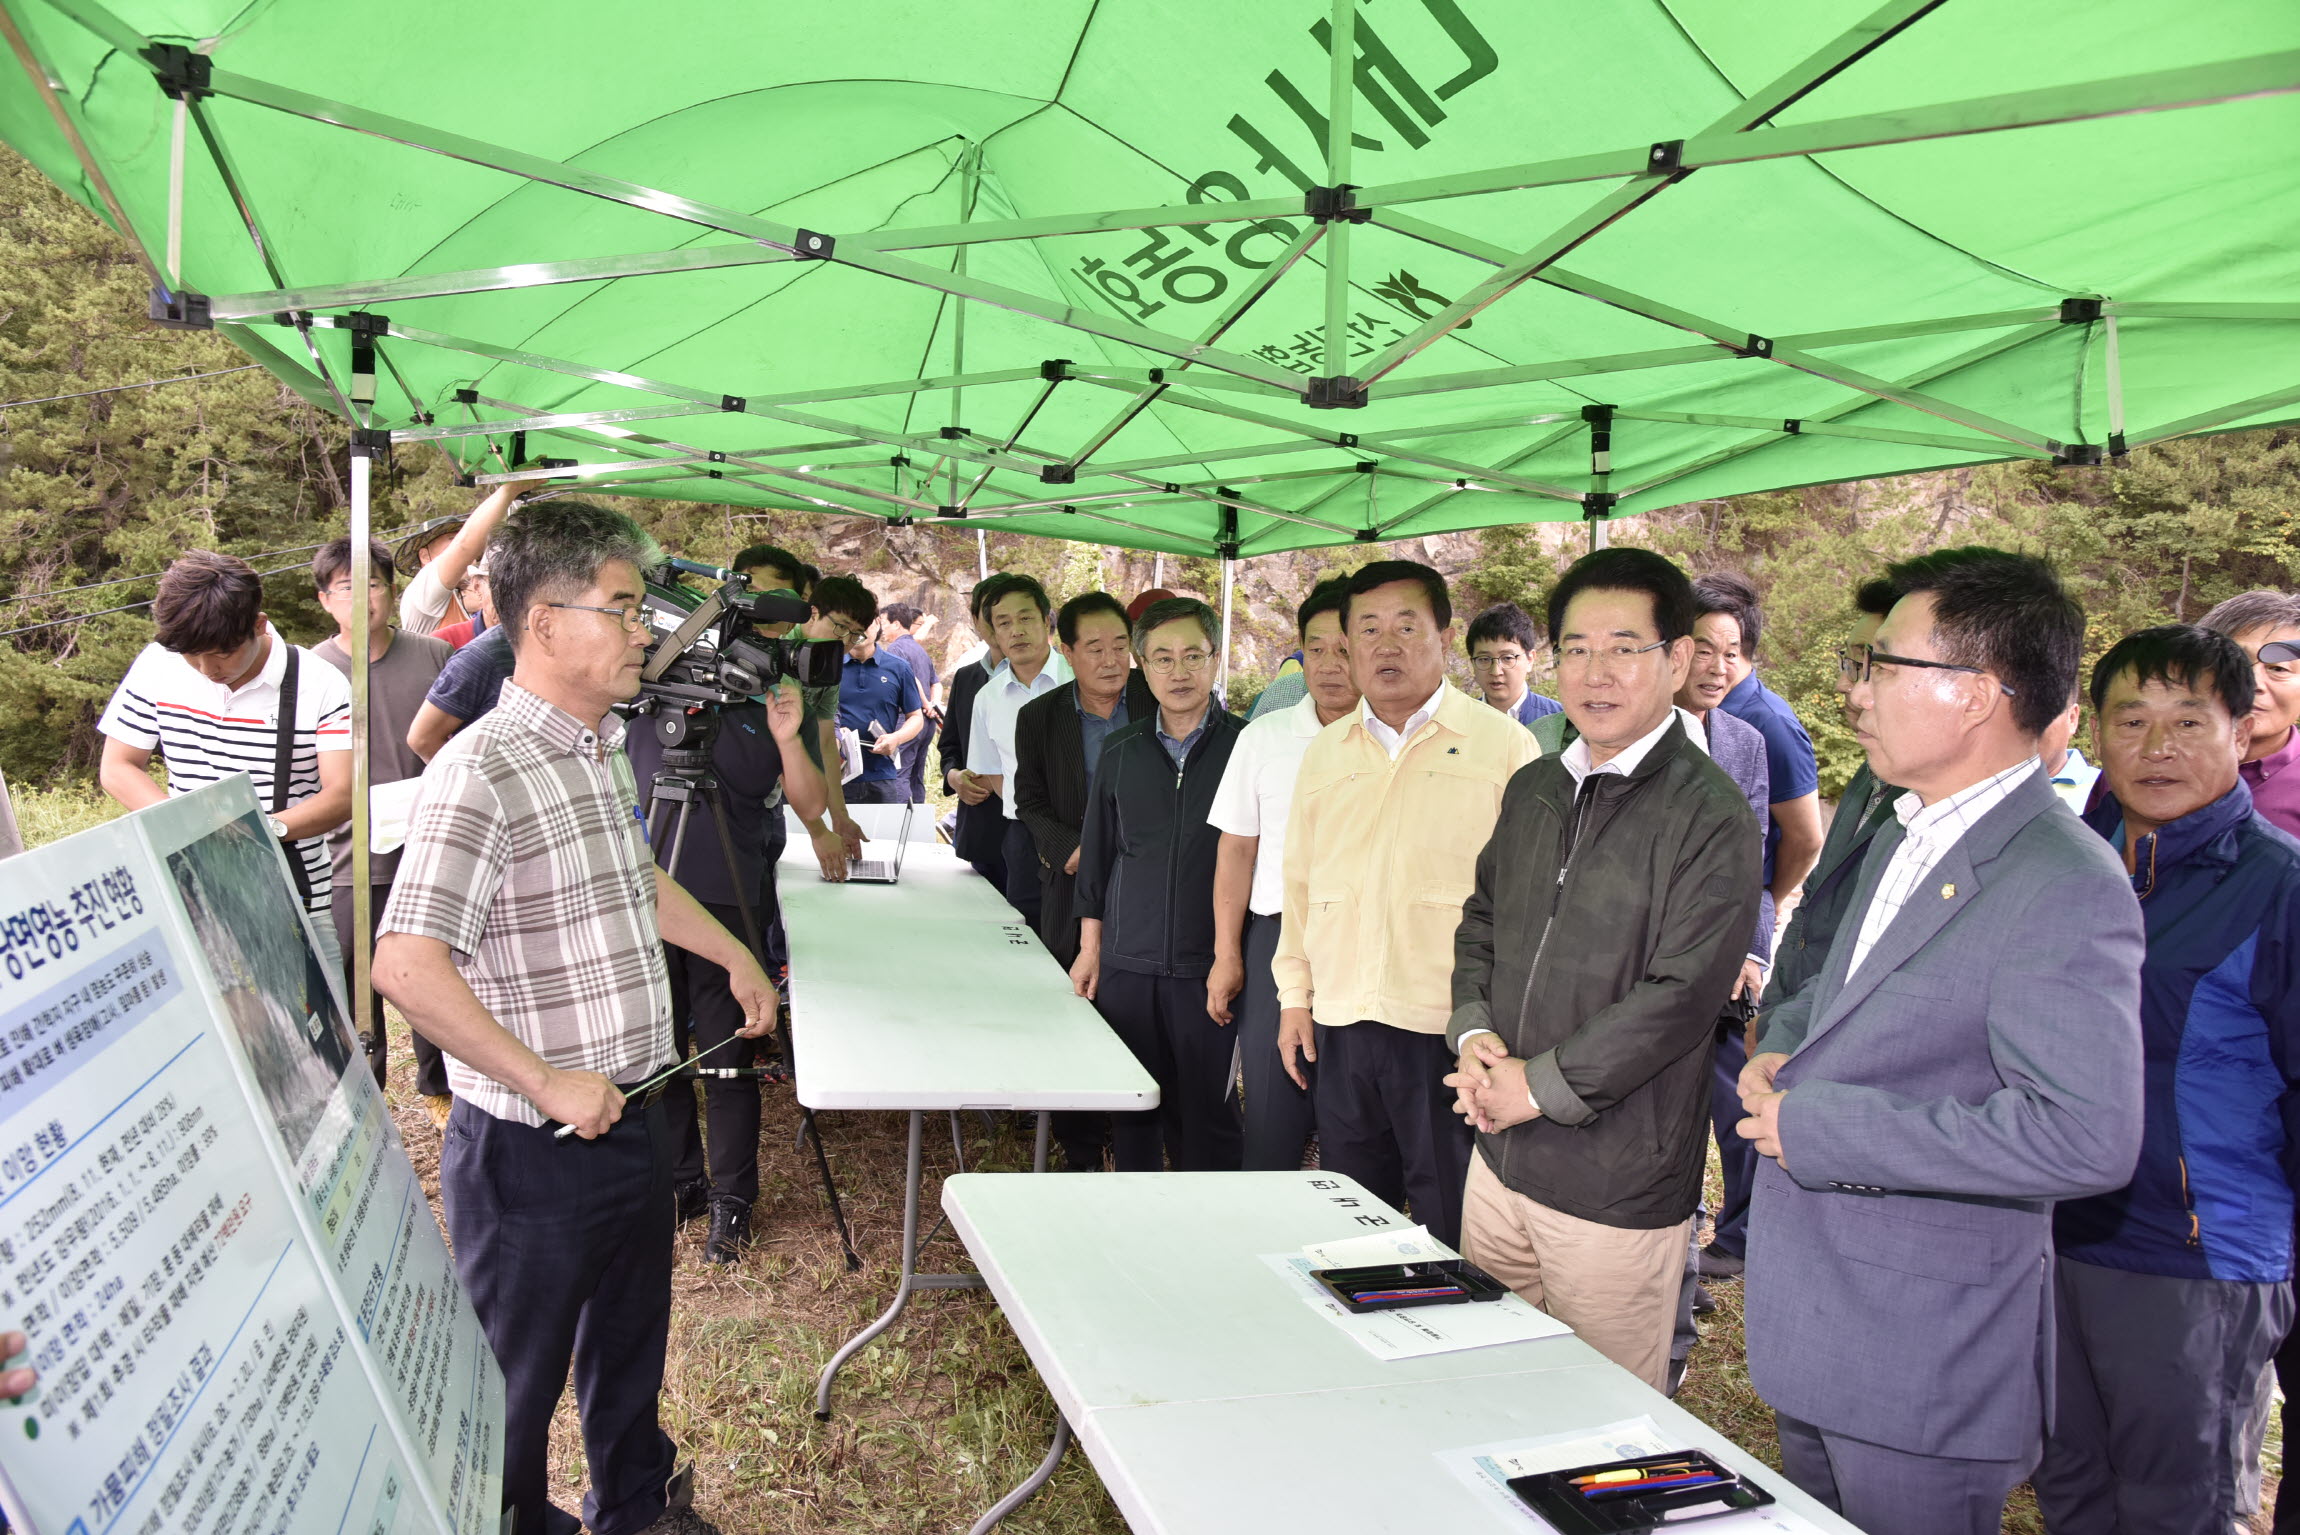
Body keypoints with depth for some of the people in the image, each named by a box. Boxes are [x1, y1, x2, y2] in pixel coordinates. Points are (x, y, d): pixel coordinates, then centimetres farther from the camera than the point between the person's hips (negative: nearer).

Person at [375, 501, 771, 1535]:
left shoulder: (605, 750, 8)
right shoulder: (481, 772, -22)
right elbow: (406, 967, -27)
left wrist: (733, 954, 26)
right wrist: (545, 1081, -25)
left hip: (636, 1116, 9)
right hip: (536, 1146, -9)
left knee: (632, 1342, 26)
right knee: (518, 1383, 12)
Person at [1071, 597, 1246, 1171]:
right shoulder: (1120, 751, 7)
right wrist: (1090, 948, 13)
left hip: (1209, 969, -3)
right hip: (1127, 964, 3)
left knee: (1207, 1116, 3)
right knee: (1132, 1113, 11)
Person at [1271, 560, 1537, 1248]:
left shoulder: (1503, 745, -3)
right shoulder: (1324, 751, 12)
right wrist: (1295, 994, 12)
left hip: (1449, 1029, -4)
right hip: (1341, 1024, 5)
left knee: (1453, 1234, 7)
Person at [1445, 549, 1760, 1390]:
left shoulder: (1710, 816, -14)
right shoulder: (1534, 790, 9)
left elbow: (1680, 996, -20)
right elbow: (1480, 921, 16)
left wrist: (1539, 1085, -15)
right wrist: (1474, 1034, -1)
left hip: (1616, 1188, -6)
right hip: (1500, 1154, 7)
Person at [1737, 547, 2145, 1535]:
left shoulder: (2065, 887, -22)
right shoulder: (1901, 839, 8)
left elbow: (2085, 1137, -30)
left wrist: (1817, 1125, -25)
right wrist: (1780, 1050, 0)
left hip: (1925, 1365, -8)